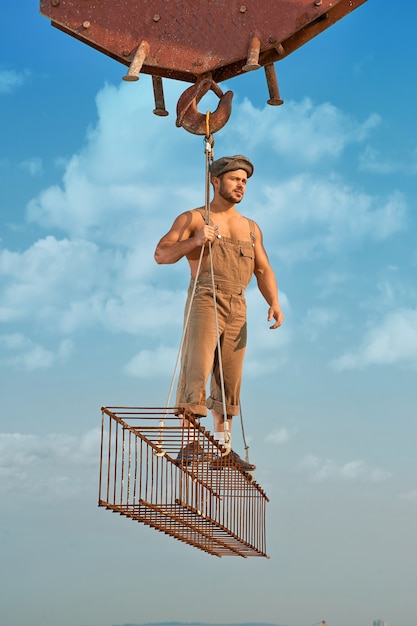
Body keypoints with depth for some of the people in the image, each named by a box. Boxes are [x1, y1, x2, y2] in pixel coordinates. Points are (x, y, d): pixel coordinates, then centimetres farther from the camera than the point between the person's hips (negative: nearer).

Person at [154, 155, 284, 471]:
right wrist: (195, 240, -15)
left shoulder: (251, 227, 19)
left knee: (229, 382, 6)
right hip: (204, 302, -5)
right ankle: (189, 444, -12)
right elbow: (161, 254, 0)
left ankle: (222, 448, 11)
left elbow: (264, 270, 16)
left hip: (238, 309, 5)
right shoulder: (193, 218, 6)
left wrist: (274, 302, -1)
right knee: (197, 372, -13)